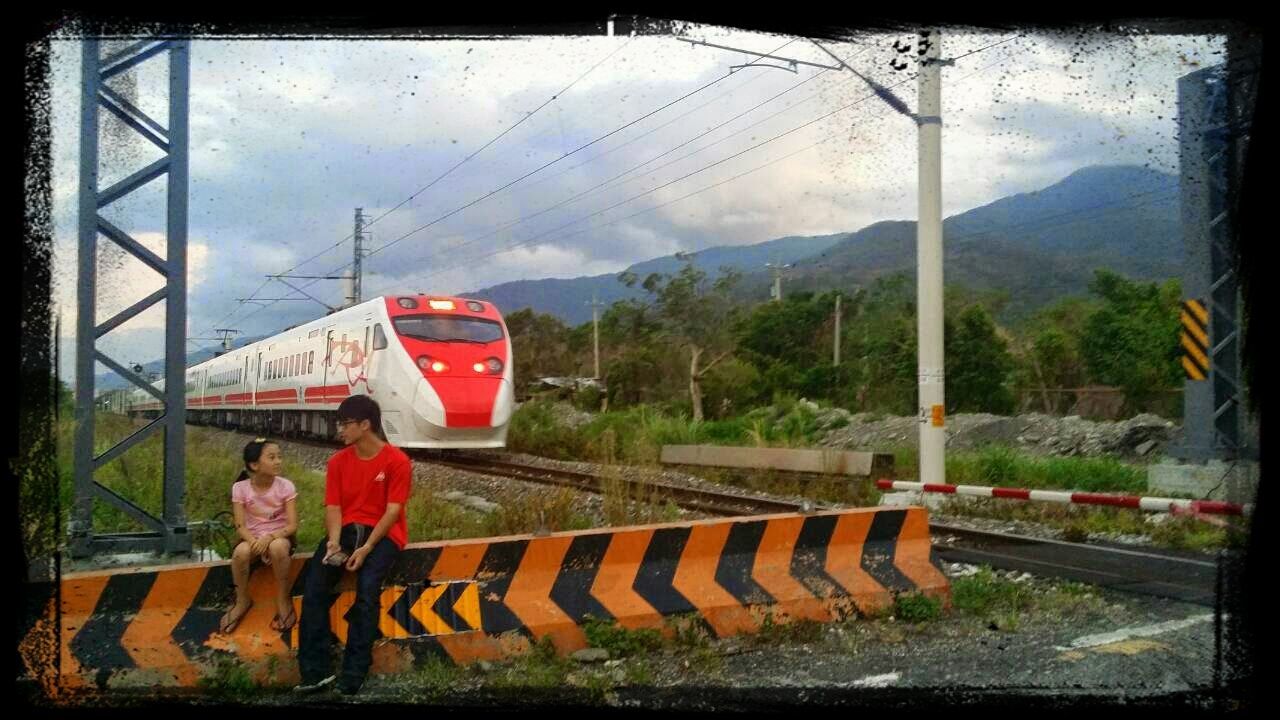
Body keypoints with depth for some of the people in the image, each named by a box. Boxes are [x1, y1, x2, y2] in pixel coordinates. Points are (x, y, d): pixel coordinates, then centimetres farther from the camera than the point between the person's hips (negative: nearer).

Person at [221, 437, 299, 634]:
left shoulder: (285, 486, -9)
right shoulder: (240, 488, -7)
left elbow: (292, 525, -12)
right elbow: (240, 526, -9)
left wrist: (269, 538, -28)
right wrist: (256, 543, -28)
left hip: (279, 536, -1)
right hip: (253, 538, 1)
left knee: (277, 547, -37)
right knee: (241, 551, -34)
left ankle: (284, 600, -16)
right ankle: (242, 601, -7)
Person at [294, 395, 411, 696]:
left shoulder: (397, 460, -8)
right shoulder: (339, 461, 7)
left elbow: (392, 510, -12)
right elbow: (333, 507, 2)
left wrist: (366, 548, -22)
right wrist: (334, 541, -18)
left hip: (382, 534, -4)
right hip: (347, 530, 5)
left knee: (367, 590, -29)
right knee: (314, 588, -19)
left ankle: (353, 676, -23)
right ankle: (316, 671, -16)